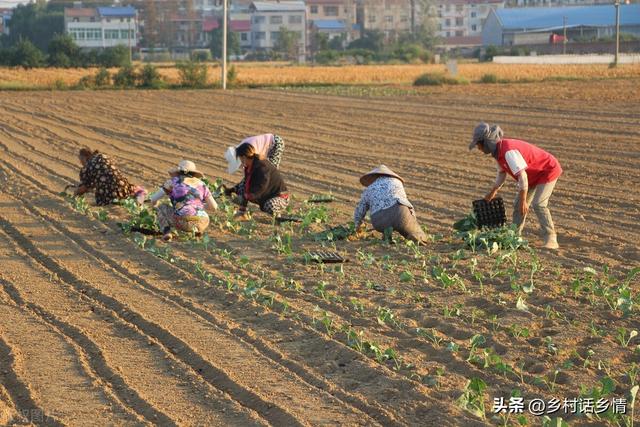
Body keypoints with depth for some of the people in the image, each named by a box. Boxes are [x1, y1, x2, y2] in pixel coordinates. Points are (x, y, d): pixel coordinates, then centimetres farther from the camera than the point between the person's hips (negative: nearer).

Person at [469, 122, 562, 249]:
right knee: (518, 204, 7)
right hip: (535, 174, 10)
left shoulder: (508, 151, -33)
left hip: (549, 171, -10)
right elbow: (502, 172, 12)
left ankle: (551, 240, -17)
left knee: (538, 204, -21)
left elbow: (522, 175, -34)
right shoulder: (498, 150, -2)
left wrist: (524, 201, -29)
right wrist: (493, 191, 5)